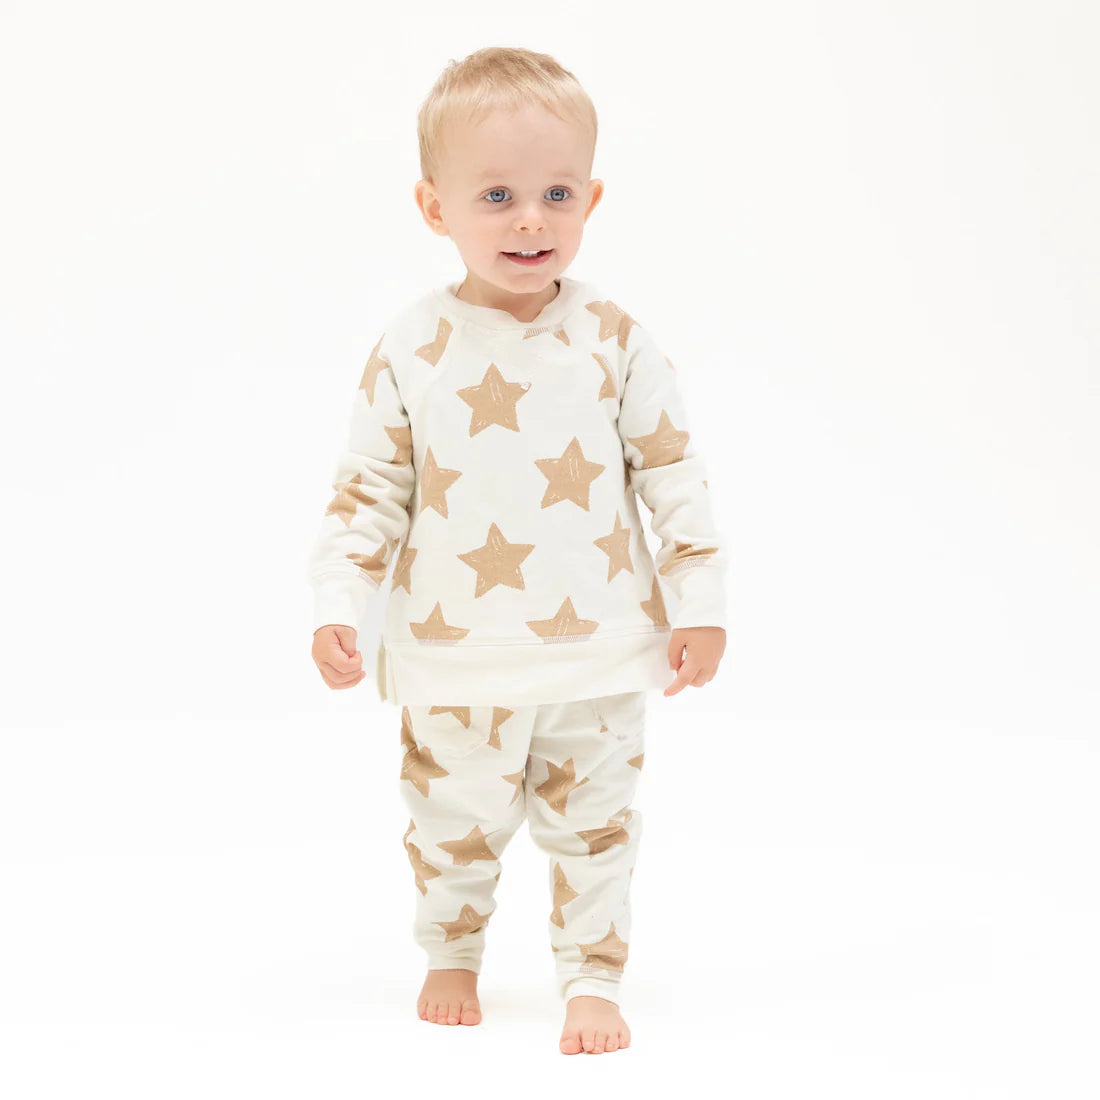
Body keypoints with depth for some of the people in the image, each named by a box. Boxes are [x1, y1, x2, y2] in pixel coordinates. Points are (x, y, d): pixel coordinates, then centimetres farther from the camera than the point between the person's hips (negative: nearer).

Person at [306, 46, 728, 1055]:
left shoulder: (615, 344, -6)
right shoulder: (411, 350, -7)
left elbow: (675, 475, 0)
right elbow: (370, 488, 0)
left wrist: (702, 603, -2)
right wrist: (338, 604, -6)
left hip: (597, 651, 0)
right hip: (456, 659, 1)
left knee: (594, 826, 10)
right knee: (453, 823, 15)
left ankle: (592, 976, 25)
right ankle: (451, 955, 38)